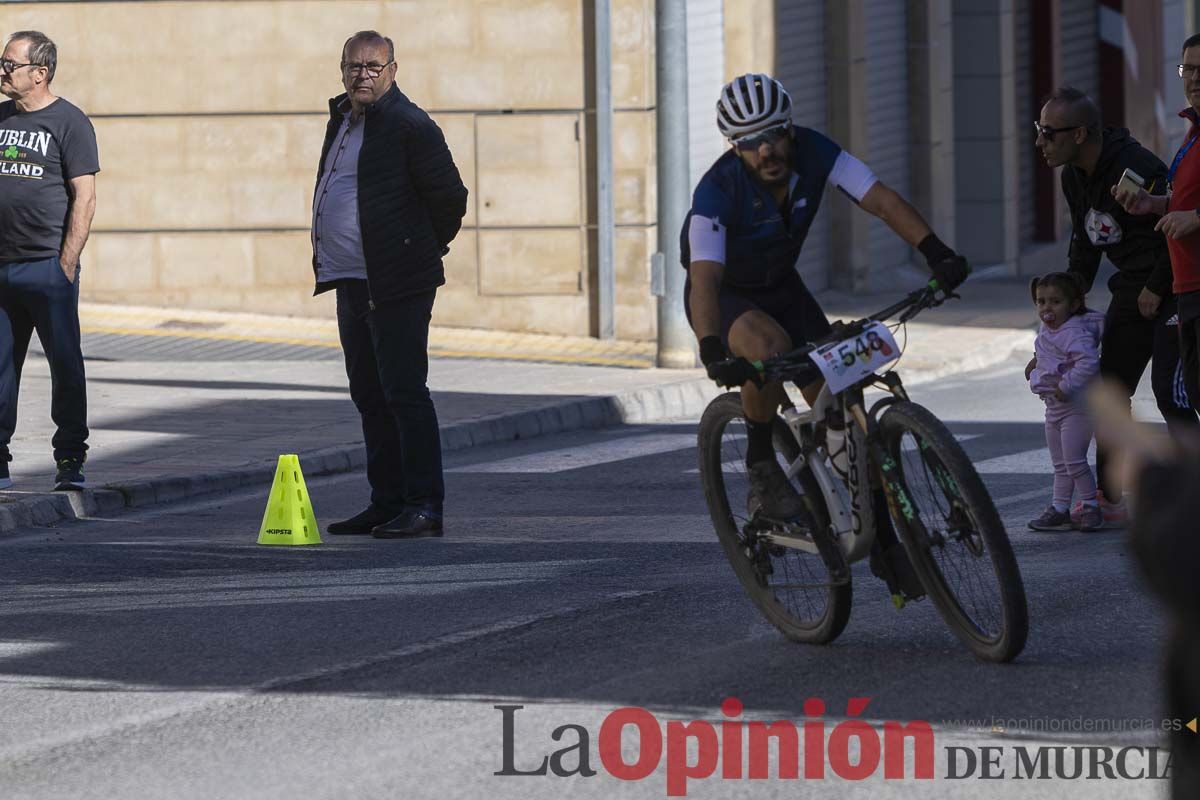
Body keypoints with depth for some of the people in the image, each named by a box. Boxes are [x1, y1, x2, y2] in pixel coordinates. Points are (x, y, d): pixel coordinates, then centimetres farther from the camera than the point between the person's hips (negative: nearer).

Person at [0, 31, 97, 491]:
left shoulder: (69, 123, -3)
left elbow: (84, 198, -7)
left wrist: (66, 264, -13)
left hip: (47, 267, -5)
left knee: (65, 365, -2)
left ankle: (70, 462, 4)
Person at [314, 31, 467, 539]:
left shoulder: (409, 125, -11)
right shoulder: (342, 118, 16)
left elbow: (449, 196, -12)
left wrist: (428, 248, 1)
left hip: (396, 287, -9)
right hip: (350, 283, 9)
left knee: (403, 392, -10)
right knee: (370, 397, 12)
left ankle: (424, 506, -8)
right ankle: (387, 503, 18)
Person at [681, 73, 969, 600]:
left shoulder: (812, 152, -22)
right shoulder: (718, 191, -33)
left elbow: (880, 200, -26)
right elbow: (704, 280, -43)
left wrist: (936, 253, -41)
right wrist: (713, 353, -59)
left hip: (781, 287, 4)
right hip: (725, 295, -4)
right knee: (771, 346, -38)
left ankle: (884, 544, 2)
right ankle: (762, 467, -15)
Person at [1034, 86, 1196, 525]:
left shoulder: (1135, 168, -26)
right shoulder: (1075, 177, 4)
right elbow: (1084, 242, 18)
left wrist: (1156, 290, -17)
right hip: (1132, 290, 9)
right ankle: (1109, 500, 15)